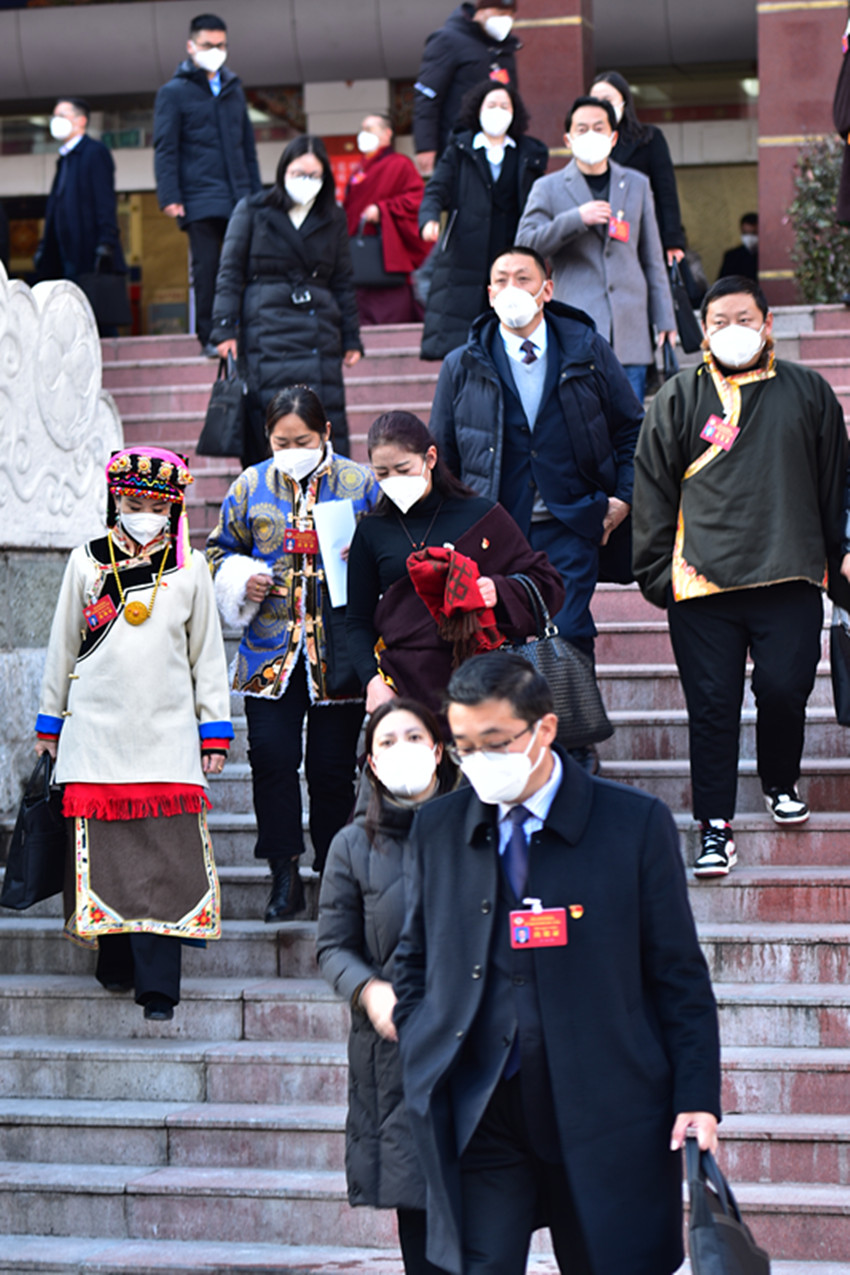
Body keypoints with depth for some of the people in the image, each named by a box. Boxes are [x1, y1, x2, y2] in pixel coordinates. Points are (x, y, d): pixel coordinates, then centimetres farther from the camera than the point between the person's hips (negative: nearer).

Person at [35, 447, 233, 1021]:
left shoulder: (190, 568, 7)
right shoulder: (86, 562, 7)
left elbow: (208, 653, 11)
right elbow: (63, 645, 14)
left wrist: (215, 731, 8)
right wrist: (50, 721, 16)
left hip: (167, 734, -1)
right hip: (95, 730, 1)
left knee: (164, 859, -8)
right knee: (104, 851, 1)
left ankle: (158, 985, -7)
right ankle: (116, 963, 17)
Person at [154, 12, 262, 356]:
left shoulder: (234, 90, 20)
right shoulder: (174, 92, 5)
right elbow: (165, 149, 0)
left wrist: (256, 193, 16)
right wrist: (169, 197, -11)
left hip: (239, 198, 4)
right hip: (200, 198, -4)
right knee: (206, 267, -5)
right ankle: (209, 337, 0)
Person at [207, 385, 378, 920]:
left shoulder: (359, 483, 3)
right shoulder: (251, 485, 8)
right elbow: (221, 552, 17)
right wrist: (242, 581, -3)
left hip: (339, 652, -1)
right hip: (271, 651, 1)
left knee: (333, 766, 3)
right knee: (271, 756, -7)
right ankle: (285, 875, 3)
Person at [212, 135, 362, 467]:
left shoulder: (334, 220, 16)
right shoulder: (252, 211, 9)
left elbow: (343, 283, 20)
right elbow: (230, 273, 5)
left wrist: (351, 339, 14)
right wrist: (225, 328, -4)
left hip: (320, 332, 2)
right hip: (267, 333, -2)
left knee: (329, 424, -6)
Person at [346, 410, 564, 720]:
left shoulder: (480, 515, 6)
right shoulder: (372, 532, 12)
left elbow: (547, 584, 8)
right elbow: (358, 622, 14)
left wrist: (499, 591, -12)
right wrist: (373, 680, -2)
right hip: (404, 681, 1)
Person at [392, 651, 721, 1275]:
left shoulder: (636, 823, -1)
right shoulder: (438, 826, 8)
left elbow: (680, 974, 1)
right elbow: (415, 958, 19)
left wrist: (697, 1098, -5)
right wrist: (421, 1052, 6)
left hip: (604, 1115, -2)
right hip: (478, 1114, 2)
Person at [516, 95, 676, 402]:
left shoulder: (637, 185, 17)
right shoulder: (548, 189, 8)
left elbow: (652, 258, 17)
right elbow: (525, 245, -3)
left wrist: (664, 319, 11)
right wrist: (577, 218, -12)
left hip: (629, 333, 3)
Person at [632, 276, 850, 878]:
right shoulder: (679, 400, 7)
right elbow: (653, 489, 8)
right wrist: (658, 570, 4)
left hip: (789, 579, 0)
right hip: (703, 582, 0)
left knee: (785, 689, -3)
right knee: (712, 706, -1)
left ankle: (782, 783, 27)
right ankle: (715, 827, 7)